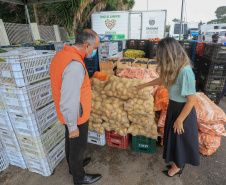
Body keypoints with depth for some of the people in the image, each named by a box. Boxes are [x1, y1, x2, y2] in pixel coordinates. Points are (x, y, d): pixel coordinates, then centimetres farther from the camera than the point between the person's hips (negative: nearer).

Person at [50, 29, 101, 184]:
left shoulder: (62, 54, 0)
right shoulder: (75, 65, -32)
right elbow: (69, 102, -31)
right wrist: (73, 127, -20)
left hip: (68, 113, 9)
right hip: (75, 116, -9)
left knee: (71, 141, 27)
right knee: (78, 146, 14)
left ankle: (74, 165, 54)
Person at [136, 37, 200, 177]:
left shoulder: (185, 71, -29)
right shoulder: (174, 68, -3)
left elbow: (192, 99, -25)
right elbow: (162, 79, 14)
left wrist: (180, 120, -17)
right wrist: (144, 85, 21)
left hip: (183, 110, -8)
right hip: (173, 106, 8)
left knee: (179, 138, 13)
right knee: (173, 136, 22)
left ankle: (178, 167, 40)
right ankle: (178, 163, 47)